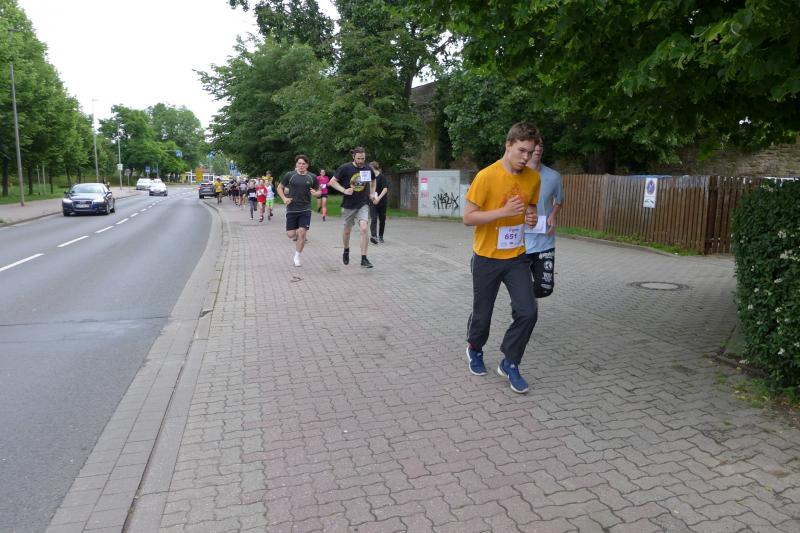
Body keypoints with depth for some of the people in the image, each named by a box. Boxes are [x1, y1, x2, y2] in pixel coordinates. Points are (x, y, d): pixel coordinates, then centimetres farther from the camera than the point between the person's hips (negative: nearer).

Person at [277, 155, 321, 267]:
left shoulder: (312, 177, 3)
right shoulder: (289, 175, 0)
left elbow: (319, 192, 12)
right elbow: (280, 188, 11)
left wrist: (316, 193, -12)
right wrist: (284, 198, -6)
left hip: (305, 209, 0)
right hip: (292, 209, 0)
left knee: (302, 232, -9)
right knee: (290, 234, -1)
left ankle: (297, 256, 8)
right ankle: (297, 235, 37)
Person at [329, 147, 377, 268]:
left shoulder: (368, 169, 2)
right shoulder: (345, 168, -8)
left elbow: (373, 181, 23)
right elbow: (332, 182, -5)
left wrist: (372, 193, 10)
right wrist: (344, 190, -16)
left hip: (363, 204, 1)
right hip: (349, 205, -1)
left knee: (364, 228, -16)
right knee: (347, 230, 13)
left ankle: (364, 259, -12)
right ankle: (346, 251, 42)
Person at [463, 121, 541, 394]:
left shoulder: (533, 177, 0)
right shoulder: (486, 176, -16)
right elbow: (468, 217, -15)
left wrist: (531, 217, -8)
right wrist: (503, 211, -26)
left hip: (517, 257, 4)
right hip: (487, 258, -4)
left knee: (527, 312, -5)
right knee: (482, 313, 10)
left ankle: (509, 363, 16)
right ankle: (475, 350, 41)